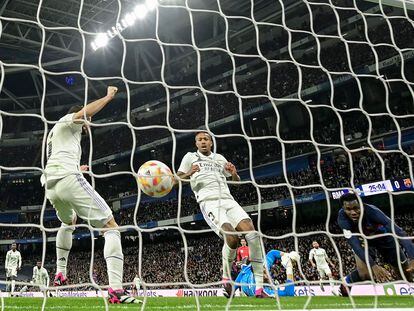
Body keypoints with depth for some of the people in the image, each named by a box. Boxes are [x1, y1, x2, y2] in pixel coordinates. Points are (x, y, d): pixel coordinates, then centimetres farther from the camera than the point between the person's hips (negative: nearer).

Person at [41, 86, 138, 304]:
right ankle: (116, 289, -26)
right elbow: (85, 112, -12)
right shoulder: (68, 120, 11)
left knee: (68, 222, 40)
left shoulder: (53, 133, 36)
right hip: (69, 179, -9)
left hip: (50, 186, 9)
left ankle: (60, 273, 38)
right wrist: (109, 96, 0)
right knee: (111, 227, -11)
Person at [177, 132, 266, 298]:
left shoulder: (220, 158, 26)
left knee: (252, 233, -18)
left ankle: (259, 288, -12)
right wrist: (189, 174, -12)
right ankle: (226, 278, -2)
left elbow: (237, 181, 27)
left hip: (228, 199, 4)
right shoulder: (190, 157, 17)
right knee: (232, 237, -29)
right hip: (209, 202, -4)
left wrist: (234, 173, 3)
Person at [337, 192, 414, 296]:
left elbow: (398, 231, -45)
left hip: (383, 236, 1)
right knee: (365, 273, -22)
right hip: (363, 240, -1)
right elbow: (354, 243, -39)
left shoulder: (371, 211, -38)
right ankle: (346, 282, 7)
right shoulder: (342, 217, -35)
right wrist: (373, 265, -51)